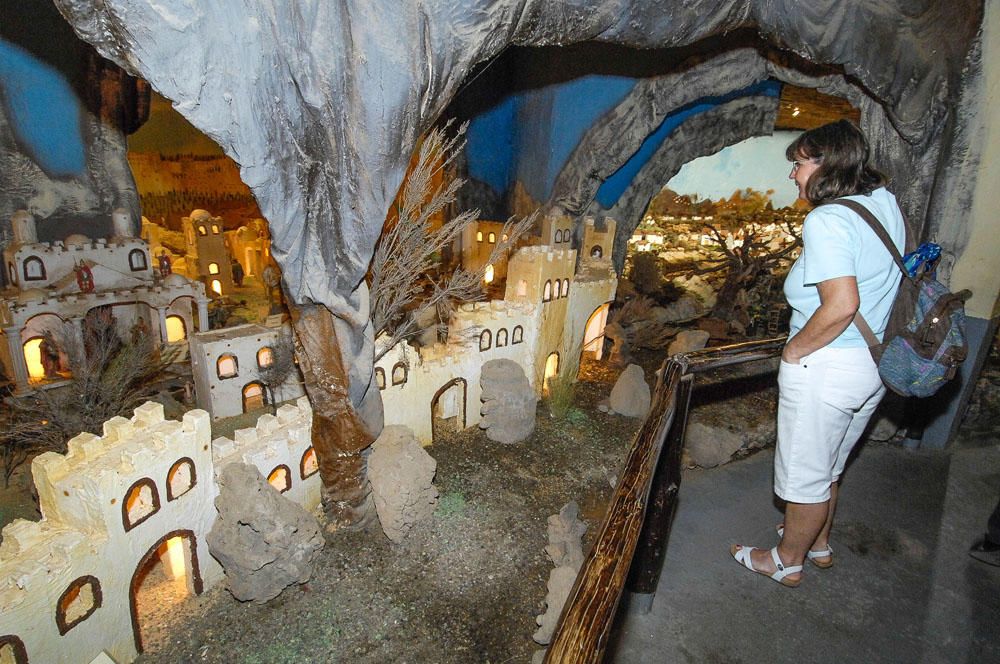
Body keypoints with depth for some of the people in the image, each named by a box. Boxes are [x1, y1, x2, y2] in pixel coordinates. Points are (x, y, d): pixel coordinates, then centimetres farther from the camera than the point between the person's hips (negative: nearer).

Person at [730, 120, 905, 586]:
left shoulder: (826, 220, -21)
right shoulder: (886, 203, 6)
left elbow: (841, 306, -30)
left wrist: (794, 350, -16)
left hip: (826, 368, -9)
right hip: (873, 365, 9)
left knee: (805, 472, 11)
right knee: (829, 466, 27)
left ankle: (786, 562, 32)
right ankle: (818, 543, 47)